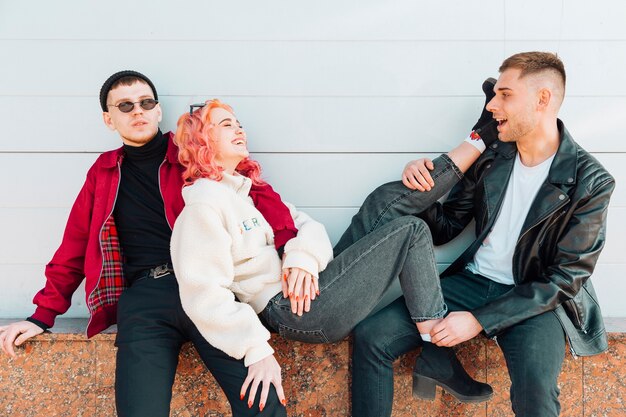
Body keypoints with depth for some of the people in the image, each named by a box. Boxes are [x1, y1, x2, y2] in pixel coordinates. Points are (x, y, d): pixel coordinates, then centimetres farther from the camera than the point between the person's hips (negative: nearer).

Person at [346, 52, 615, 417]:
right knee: (371, 336, -11)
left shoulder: (591, 182, -11)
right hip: (473, 279, 5)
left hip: (538, 299, -4)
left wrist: (479, 320, -19)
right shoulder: (491, 158, 2)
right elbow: (446, 228, 11)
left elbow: (566, 279, -13)